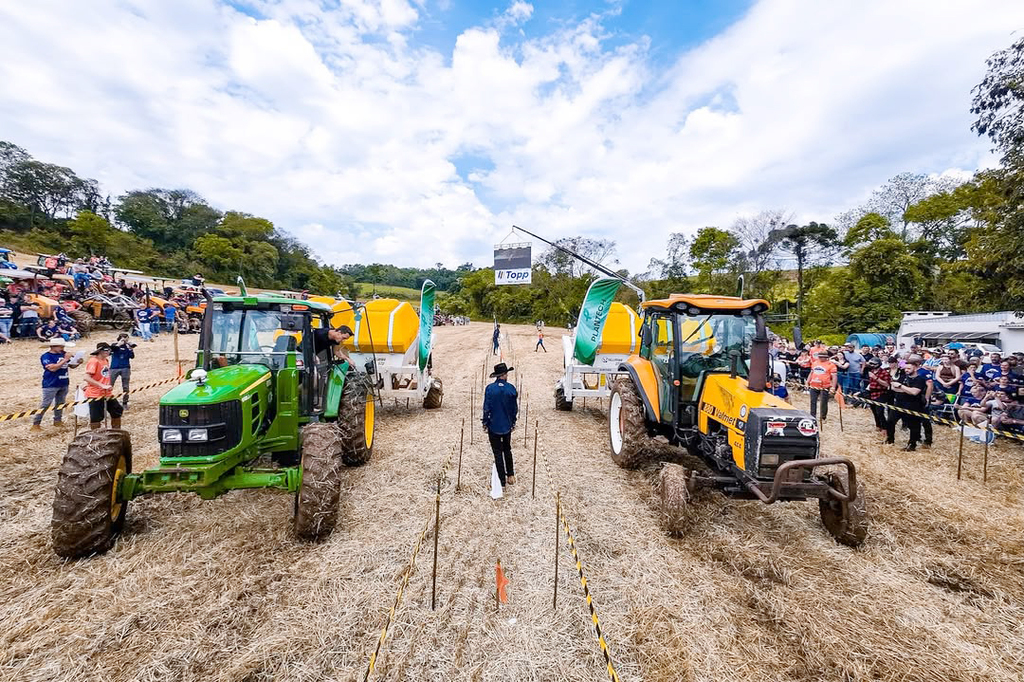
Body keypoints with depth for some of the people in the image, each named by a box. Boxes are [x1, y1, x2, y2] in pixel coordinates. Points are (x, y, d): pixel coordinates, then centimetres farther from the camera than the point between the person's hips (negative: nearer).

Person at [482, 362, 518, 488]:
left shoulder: (490, 388, -14)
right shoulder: (511, 388, -9)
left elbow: (486, 408, -10)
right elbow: (515, 408, -1)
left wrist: (485, 423, 3)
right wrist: (513, 422, 14)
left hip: (494, 426, -2)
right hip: (507, 425, 3)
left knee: (498, 453, 7)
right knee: (507, 450, 23)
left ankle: (502, 481, 12)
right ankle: (511, 476, 32)